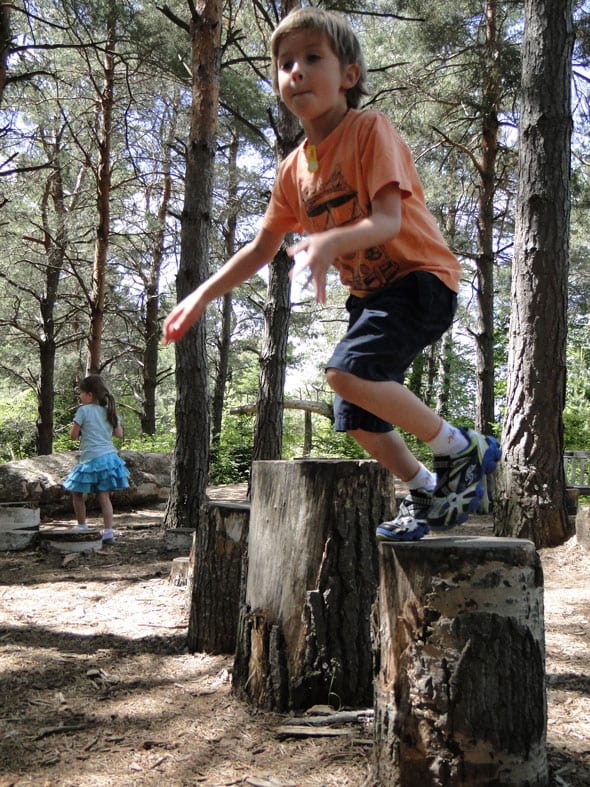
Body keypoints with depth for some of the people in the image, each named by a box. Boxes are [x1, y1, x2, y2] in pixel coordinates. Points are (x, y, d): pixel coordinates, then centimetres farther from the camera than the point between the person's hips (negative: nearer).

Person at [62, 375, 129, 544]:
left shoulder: (84, 410, -7)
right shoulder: (109, 411, 9)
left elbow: (73, 435, -6)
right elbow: (119, 434, 13)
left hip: (91, 459, -6)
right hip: (109, 456, 6)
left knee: (77, 493, 13)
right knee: (104, 496, 5)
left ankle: (82, 527, 19)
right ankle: (108, 532, 0)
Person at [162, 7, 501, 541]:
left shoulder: (370, 130, -14)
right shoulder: (295, 168, 6)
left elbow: (388, 220, -26)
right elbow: (262, 248, 13)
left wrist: (331, 242, -46)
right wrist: (201, 296, 6)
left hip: (421, 277, -8)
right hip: (369, 291, 8)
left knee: (349, 372, -29)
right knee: (357, 419, 8)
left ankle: (462, 448, -12)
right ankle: (428, 492, 30)